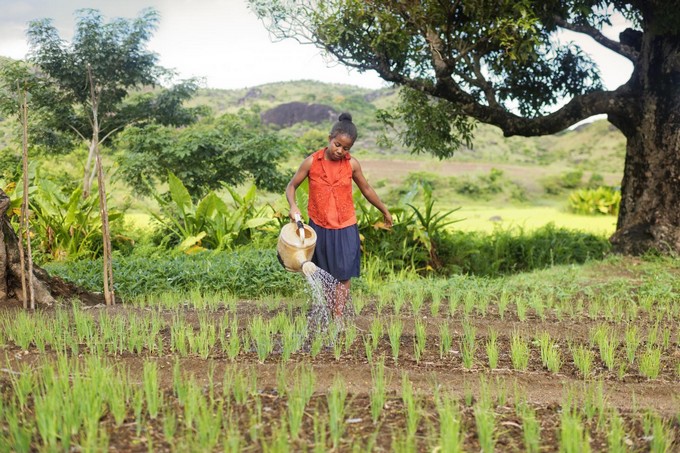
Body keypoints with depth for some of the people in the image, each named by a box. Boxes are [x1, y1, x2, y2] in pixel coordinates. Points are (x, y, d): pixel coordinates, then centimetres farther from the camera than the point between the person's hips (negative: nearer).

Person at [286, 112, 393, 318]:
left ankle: (338, 320, 2)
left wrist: (385, 211, 22)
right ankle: (330, 316, 18)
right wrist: (293, 205, -18)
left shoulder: (352, 164, -4)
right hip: (319, 228, 0)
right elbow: (291, 187, 2)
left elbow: (366, 189, 12)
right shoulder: (312, 162, -6)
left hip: (345, 229, 0)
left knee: (343, 277, -2)